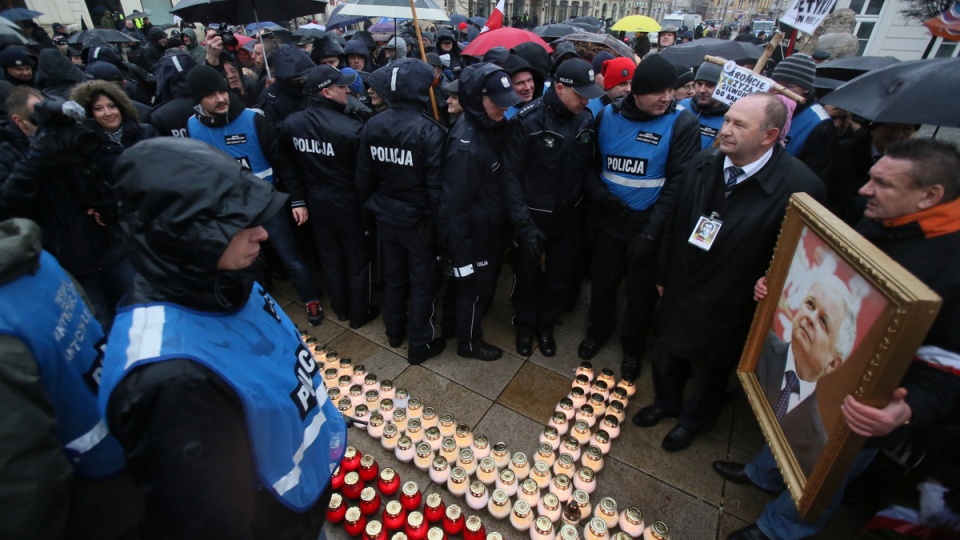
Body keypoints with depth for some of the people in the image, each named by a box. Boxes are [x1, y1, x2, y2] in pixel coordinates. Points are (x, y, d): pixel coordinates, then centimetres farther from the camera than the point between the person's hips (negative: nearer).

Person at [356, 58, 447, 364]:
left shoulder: (372, 126, -3)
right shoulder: (429, 131, -20)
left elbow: (363, 176, 3)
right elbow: (436, 183, -19)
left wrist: (371, 206, 15)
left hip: (385, 216, 6)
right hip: (418, 220, -5)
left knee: (393, 275, 22)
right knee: (422, 282, 9)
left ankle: (394, 330, 39)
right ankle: (420, 345, 22)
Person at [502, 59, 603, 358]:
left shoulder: (586, 119, -2)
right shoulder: (527, 120, -17)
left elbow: (588, 167, 7)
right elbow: (511, 175, -17)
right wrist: (523, 222, -22)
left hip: (570, 217, 4)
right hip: (533, 216, -4)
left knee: (561, 277, 15)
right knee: (528, 275, 15)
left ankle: (546, 325, 41)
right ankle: (525, 325, 41)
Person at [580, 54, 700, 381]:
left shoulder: (681, 123, -10)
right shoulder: (608, 115, -2)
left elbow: (678, 182, -14)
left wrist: (652, 231, -20)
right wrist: (599, 193, -14)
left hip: (649, 224, -2)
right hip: (609, 218, 2)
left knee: (641, 292, 12)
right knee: (602, 281, 15)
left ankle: (632, 347, 38)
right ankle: (598, 331, 43)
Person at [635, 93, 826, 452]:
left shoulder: (799, 188, -23)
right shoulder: (703, 164, -7)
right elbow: (675, 225, 2)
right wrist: (663, 275, 7)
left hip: (726, 310, -4)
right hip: (678, 290, 4)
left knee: (709, 372, 21)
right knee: (667, 355, 24)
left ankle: (694, 419, 51)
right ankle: (665, 401, 54)